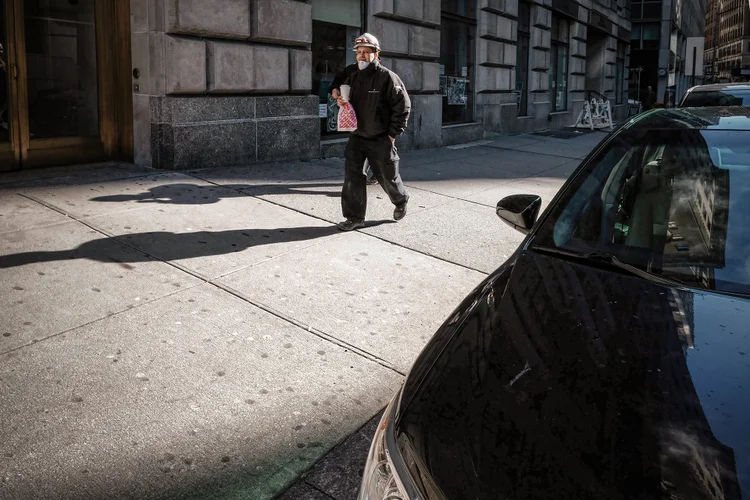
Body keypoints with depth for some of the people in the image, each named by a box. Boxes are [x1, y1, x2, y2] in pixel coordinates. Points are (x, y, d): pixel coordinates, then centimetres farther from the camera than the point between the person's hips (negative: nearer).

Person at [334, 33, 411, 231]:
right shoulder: (353, 78, 7)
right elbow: (347, 101, 22)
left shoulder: (387, 77, -12)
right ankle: (355, 217, 4)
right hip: (357, 136, 5)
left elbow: (403, 105, -12)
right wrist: (340, 101, -4)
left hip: (381, 139, -5)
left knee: (387, 176, 9)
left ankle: (401, 202, 39)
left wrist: (392, 134, -13)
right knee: (351, 175, -5)